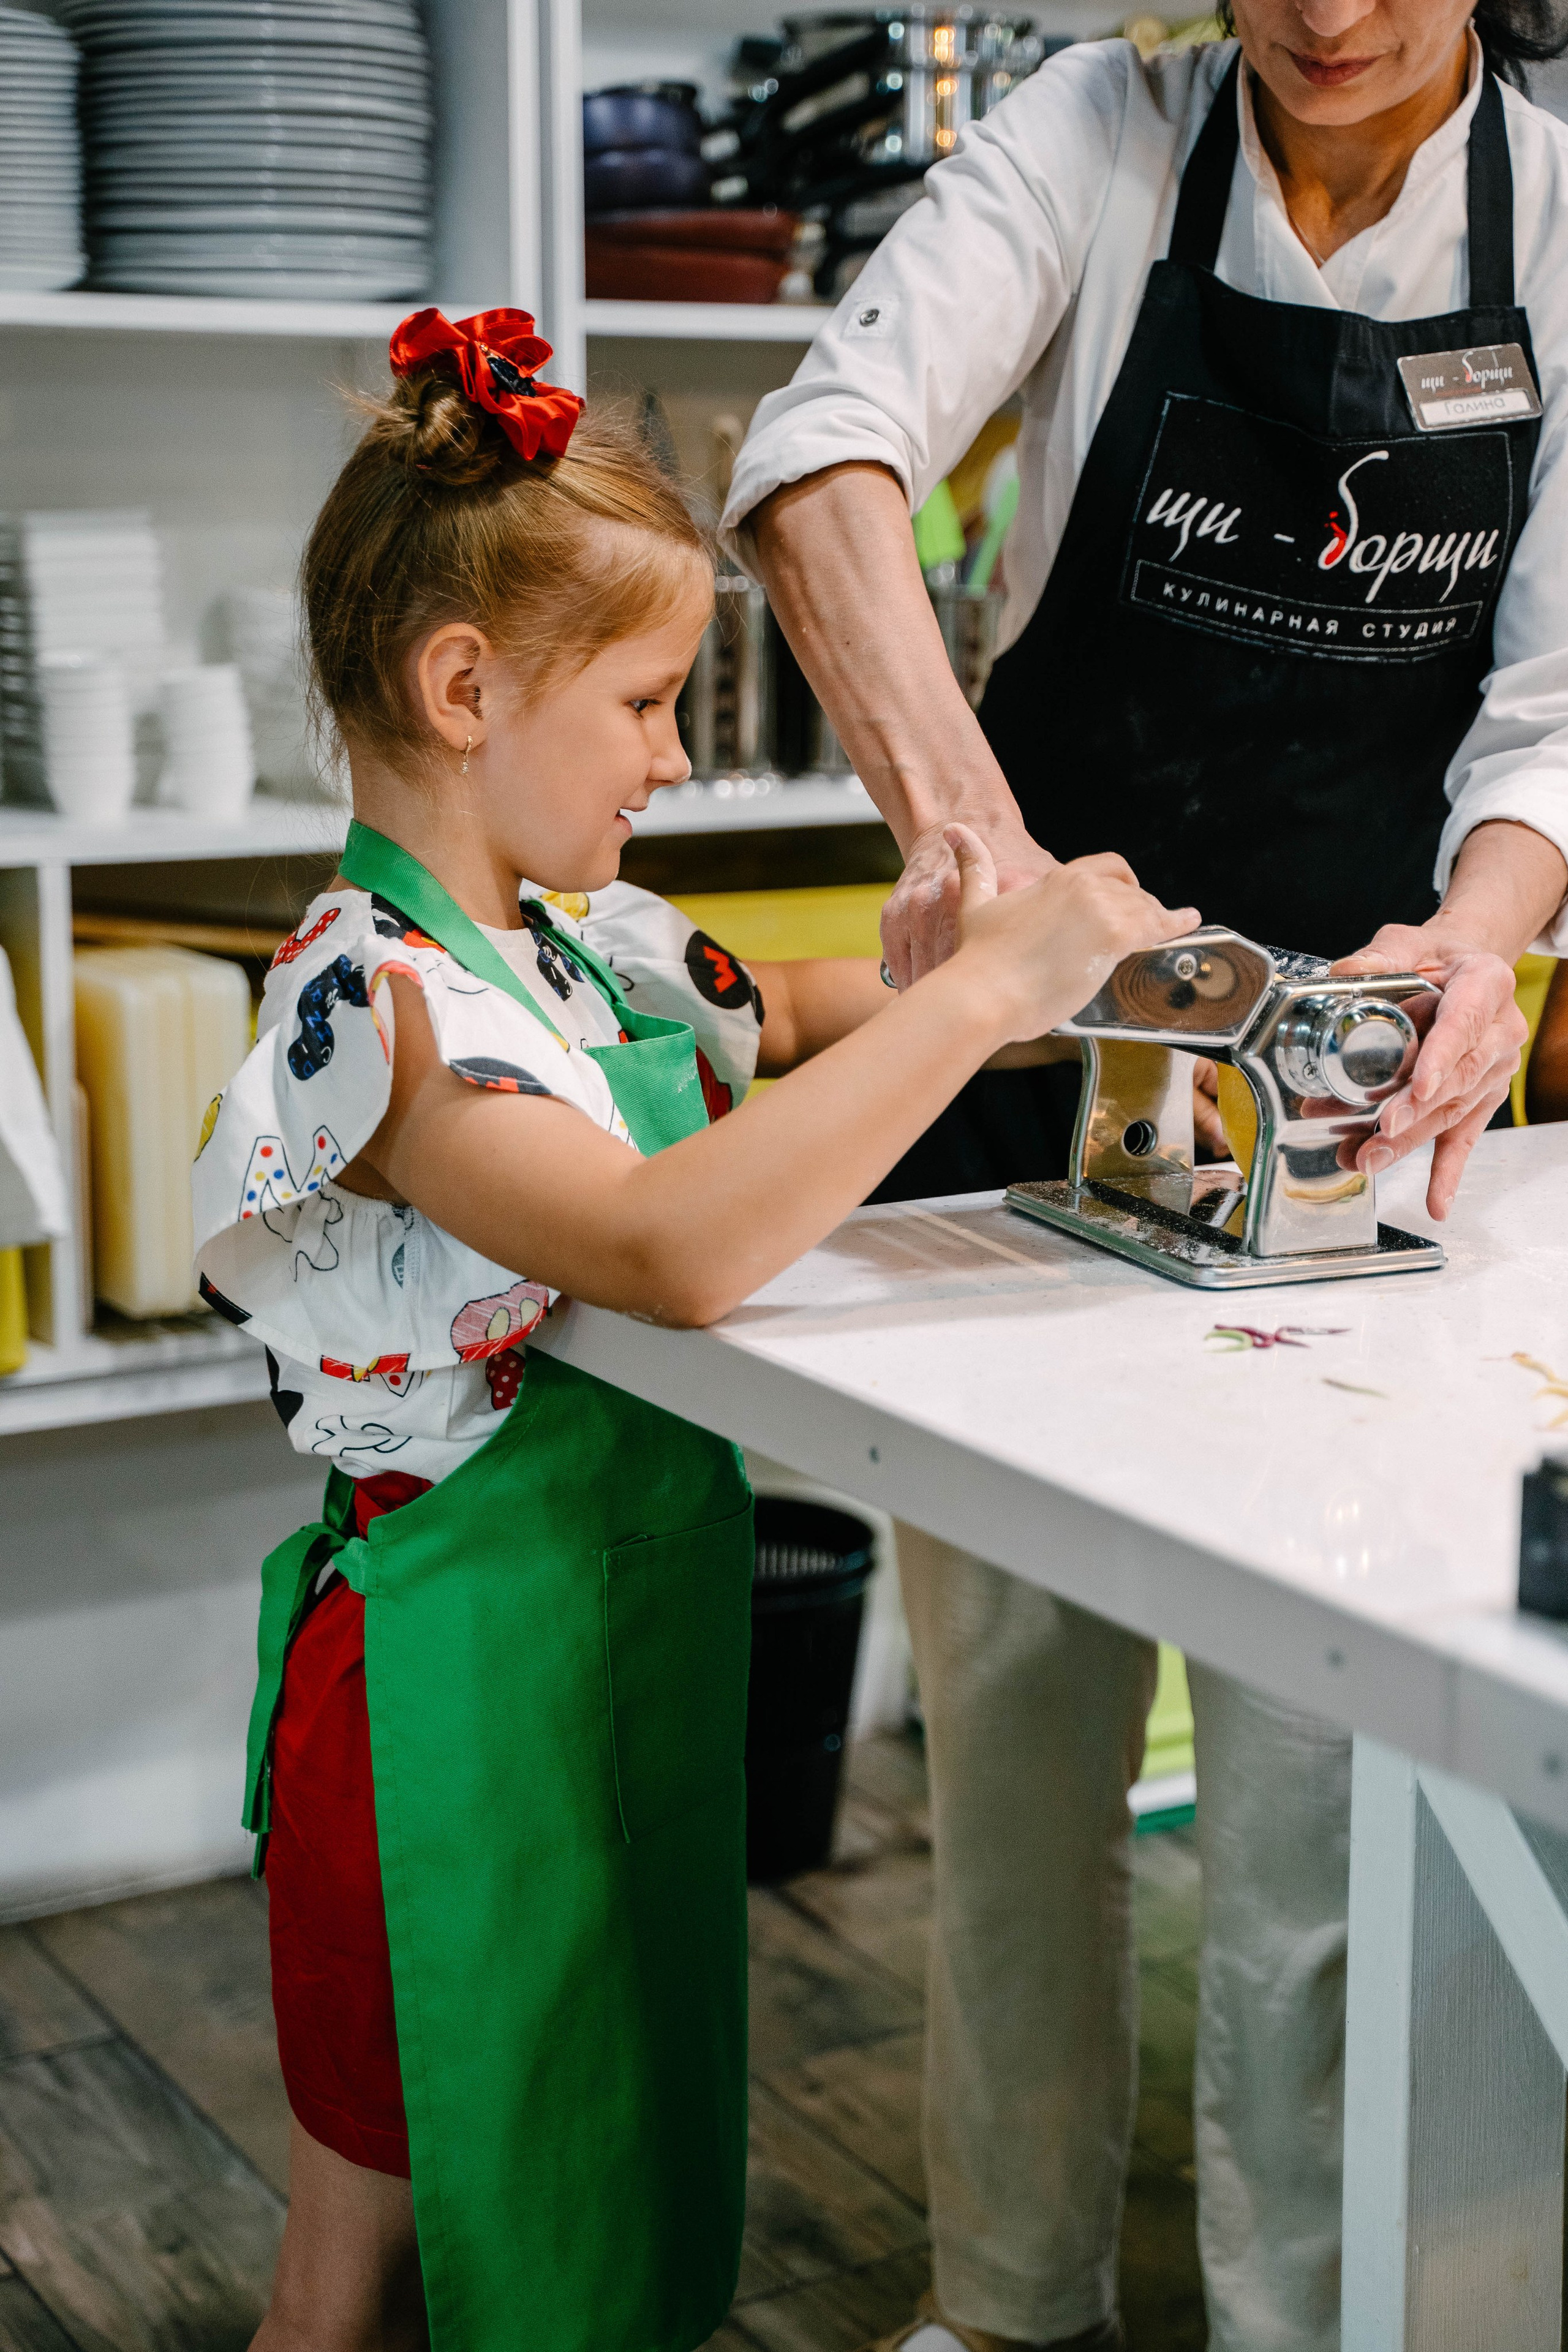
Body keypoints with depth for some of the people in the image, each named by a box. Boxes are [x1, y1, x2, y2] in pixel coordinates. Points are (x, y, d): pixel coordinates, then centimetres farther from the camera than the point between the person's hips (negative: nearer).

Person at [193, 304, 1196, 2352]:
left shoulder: (583, 935, 3)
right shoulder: (375, 998, -24)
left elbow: (781, 1018, 23)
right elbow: (679, 1247, -39)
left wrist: (1036, 975, 5)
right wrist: (984, 993, -34)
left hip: (636, 1644, 9)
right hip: (461, 1699, -9)